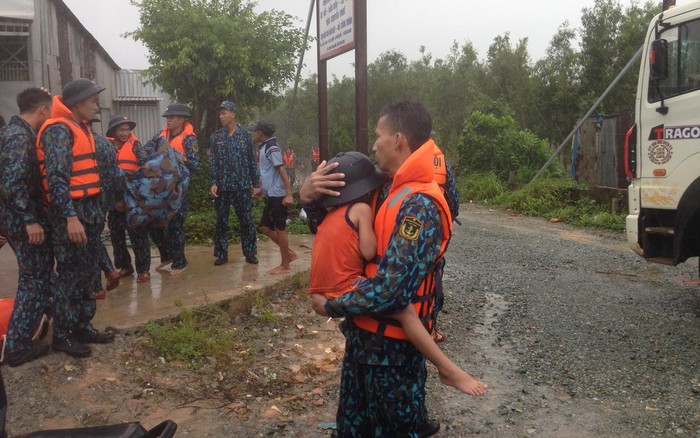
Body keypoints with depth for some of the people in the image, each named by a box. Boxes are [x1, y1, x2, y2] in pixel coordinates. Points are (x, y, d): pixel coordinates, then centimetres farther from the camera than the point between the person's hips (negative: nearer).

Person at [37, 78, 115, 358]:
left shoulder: (81, 127, 16)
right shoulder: (59, 130, -14)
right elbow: (56, 178, -22)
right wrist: (70, 217, -27)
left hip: (87, 209, 9)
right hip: (70, 212, -9)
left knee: (85, 271, 14)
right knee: (70, 274, -2)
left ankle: (82, 326, 25)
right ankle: (62, 335, 11)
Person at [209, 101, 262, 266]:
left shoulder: (245, 136, 4)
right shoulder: (216, 137, 5)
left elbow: (252, 161, 5)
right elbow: (212, 162, 2)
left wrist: (256, 184, 2)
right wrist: (214, 183, -10)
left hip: (243, 186, -1)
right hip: (222, 187, 1)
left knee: (246, 220, 4)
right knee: (221, 221, 6)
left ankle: (250, 253, 14)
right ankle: (222, 254, 16)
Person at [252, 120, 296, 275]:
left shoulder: (272, 148, -14)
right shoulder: (265, 147, 15)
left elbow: (282, 172, -20)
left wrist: (288, 194, -24)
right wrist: (262, 189, 30)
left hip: (278, 195, -10)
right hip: (271, 195, 10)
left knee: (279, 229, -3)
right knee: (265, 227, 12)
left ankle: (285, 266, 6)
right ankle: (290, 253, 19)